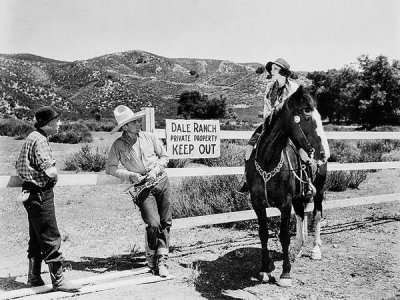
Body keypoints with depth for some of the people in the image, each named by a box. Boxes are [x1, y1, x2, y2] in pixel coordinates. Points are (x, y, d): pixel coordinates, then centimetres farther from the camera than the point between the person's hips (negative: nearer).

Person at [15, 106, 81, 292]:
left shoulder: (32, 137, 13)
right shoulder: (40, 140, -18)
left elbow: (19, 165, 20)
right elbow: (50, 172, -26)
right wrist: (55, 173, -5)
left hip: (33, 193, 10)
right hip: (40, 194, -10)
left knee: (36, 238, 17)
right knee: (51, 239, -5)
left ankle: (34, 277, 28)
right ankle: (58, 280, 1)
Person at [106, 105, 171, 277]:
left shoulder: (149, 137, 4)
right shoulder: (118, 145, -4)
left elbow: (164, 156, 10)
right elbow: (110, 168, -2)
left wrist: (155, 170, -7)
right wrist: (130, 175, -12)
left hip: (162, 182, 3)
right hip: (142, 187, -3)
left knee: (166, 223, 0)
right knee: (153, 223, -15)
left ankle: (161, 262, 6)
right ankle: (151, 262, 6)